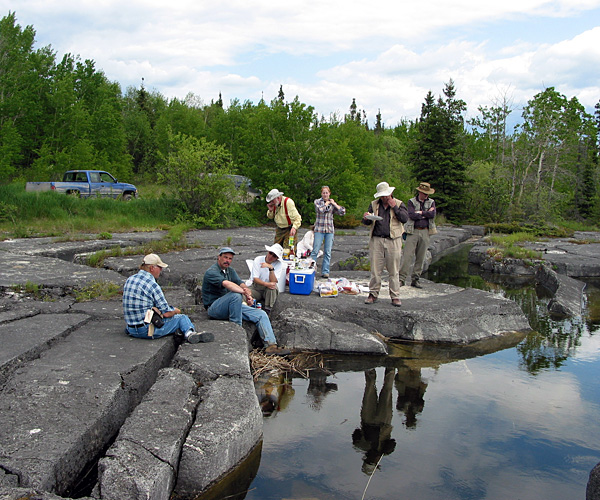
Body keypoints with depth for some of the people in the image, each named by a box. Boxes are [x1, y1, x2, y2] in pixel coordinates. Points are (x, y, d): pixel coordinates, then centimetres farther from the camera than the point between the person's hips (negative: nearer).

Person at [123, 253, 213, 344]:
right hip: (147, 331, -8)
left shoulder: (129, 280, 9)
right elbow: (167, 313, -15)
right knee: (182, 317, 5)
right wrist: (176, 311, 8)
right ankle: (190, 333, -21)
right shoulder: (152, 285, -17)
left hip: (131, 329, 8)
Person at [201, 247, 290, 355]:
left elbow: (241, 283, -2)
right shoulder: (211, 272, -12)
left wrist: (248, 294, -24)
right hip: (214, 308, -8)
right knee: (235, 295, -37)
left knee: (261, 314, -7)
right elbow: (227, 284, -31)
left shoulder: (230, 270, 15)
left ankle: (271, 345, -14)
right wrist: (245, 292, -40)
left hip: (232, 306, 8)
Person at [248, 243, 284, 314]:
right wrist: (266, 284, -31)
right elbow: (255, 279, -13)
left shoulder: (278, 264, -7)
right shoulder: (258, 260, -7)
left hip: (270, 290, 1)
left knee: (273, 286, -35)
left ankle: (267, 310, -24)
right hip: (256, 288, 0)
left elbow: (273, 281, -19)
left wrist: (271, 268, -33)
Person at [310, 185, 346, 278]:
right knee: (315, 251, -7)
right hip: (319, 229, -3)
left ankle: (325, 272, 9)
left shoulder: (332, 203, 11)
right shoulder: (317, 201, 4)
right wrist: (327, 203, -3)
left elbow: (342, 212, 1)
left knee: (328, 252, 3)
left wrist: (334, 203, 0)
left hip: (330, 230, 3)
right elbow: (320, 209, -17)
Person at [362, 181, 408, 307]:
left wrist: (394, 207, -10)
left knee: (393, 271, 2)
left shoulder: (399, 204, 7)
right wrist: (365, 218, -9)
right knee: (375, 269, 2)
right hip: (376, 240, 2)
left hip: (393, 241, -2)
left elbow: (405, 218, -7)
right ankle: (373, 294, 12)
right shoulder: (374, 204, 13)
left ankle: (395, 296, 9)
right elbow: (367, 223, 13)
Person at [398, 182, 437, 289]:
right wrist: (426, 214, -6)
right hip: (413, 231, -3)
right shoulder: (411, 202, 4)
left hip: (425, 232, 3)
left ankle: (415, 280, 11)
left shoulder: (431, 202, 12)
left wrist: (420, 213, -7)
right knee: (408, 256, -8)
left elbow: (432, 214, -6)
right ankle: (401, 279, -6)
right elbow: (411, 215, -12)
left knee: (421, 257, 4)